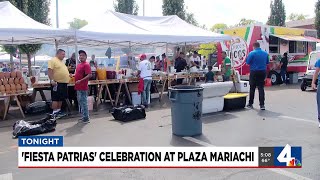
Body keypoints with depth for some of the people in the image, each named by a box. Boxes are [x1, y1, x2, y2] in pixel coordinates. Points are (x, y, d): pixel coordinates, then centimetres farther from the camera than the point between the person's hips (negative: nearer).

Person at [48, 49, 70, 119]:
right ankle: (54, 113, -4)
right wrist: (52, 80, -26)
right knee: (55, 99, -7)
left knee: (61, 98, 13)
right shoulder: (53, 60, -8)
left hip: (64, 83, 9)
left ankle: (58, 111, 22)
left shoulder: (61, 62, 20)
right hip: (57, 83, -9)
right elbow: (49, 71, -18)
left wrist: (70, 75, 20)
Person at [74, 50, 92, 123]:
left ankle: (86, 118, 4)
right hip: (78, 87, 10)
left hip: (83, 88, -10)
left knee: (83, 102, -4)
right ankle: (84, 117, 25)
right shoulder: (79, 64, 15)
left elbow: (89, 75, -21)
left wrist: (81, 80, -24)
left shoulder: (86, 65, -12)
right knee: (80, 102, 15)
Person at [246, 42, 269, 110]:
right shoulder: (265, 53, 5)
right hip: (263, 72, 3)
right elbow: (267, 62, 14)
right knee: (261, 88, 5)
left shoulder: (252, 53, -10)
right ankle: (262, 105, 0)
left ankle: (250, 104, 18)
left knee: (252, 88, 8)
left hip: (254, 72, -3)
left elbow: (248, 62, -8)